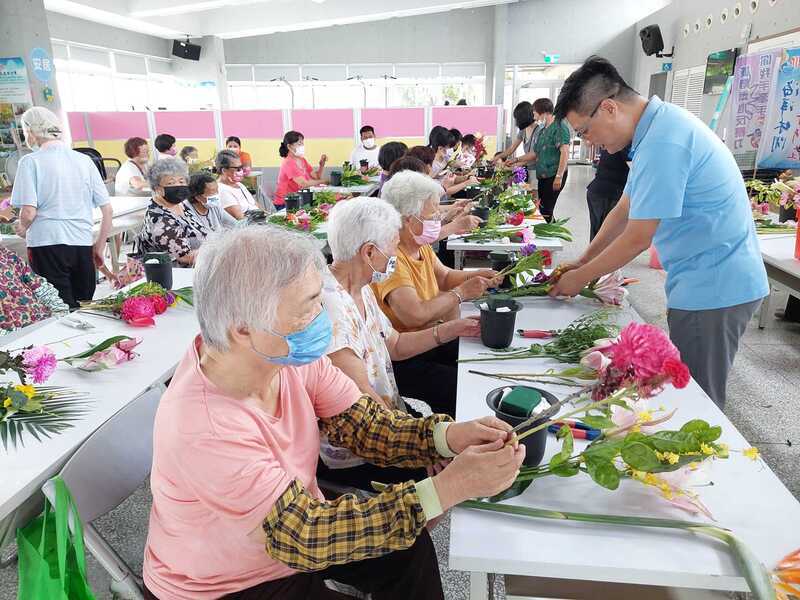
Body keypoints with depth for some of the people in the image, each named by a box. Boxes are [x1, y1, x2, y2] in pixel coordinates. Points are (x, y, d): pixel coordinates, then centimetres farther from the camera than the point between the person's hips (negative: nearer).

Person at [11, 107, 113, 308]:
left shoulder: (31, 162, -3)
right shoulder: (85, 160, 8)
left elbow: (28, 213, -11)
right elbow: (108, 210, 7)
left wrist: (22, 229, 11)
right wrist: (100, 246, 17)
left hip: (47, 244, -4)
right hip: (83, 245, 4)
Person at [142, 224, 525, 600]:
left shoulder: (289, 355, -17)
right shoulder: (204, 431, -35)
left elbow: (364, 425, -10)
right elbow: (304, 539, -32)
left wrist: (450, 437, -29)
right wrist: (450, 488, -35)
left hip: (294, 529, 5)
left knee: (409, 548, 1)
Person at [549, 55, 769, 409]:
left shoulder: (662, 143, -23)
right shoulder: (659, 126, 10)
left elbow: (637, 239, -20)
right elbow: (624, 210, 15)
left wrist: (581, 277, -6)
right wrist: (583, 262, 13)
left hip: (713, 287, -10)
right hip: (711, 282, 10)